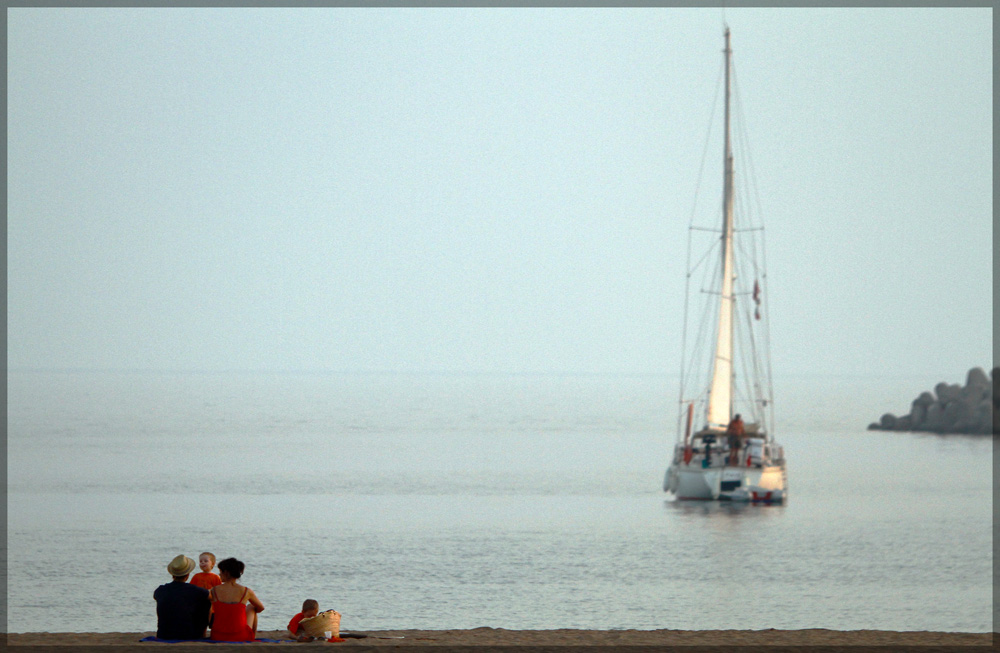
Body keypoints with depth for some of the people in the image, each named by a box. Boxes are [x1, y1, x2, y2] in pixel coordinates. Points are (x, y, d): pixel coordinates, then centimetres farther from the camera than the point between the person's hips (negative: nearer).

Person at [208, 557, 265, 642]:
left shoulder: (214, 590, -6)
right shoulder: (247, 592, -5)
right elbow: (261, 608, 15)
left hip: (218, 637, 0)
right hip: (241, 637, 0)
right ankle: (253, 637, 43)